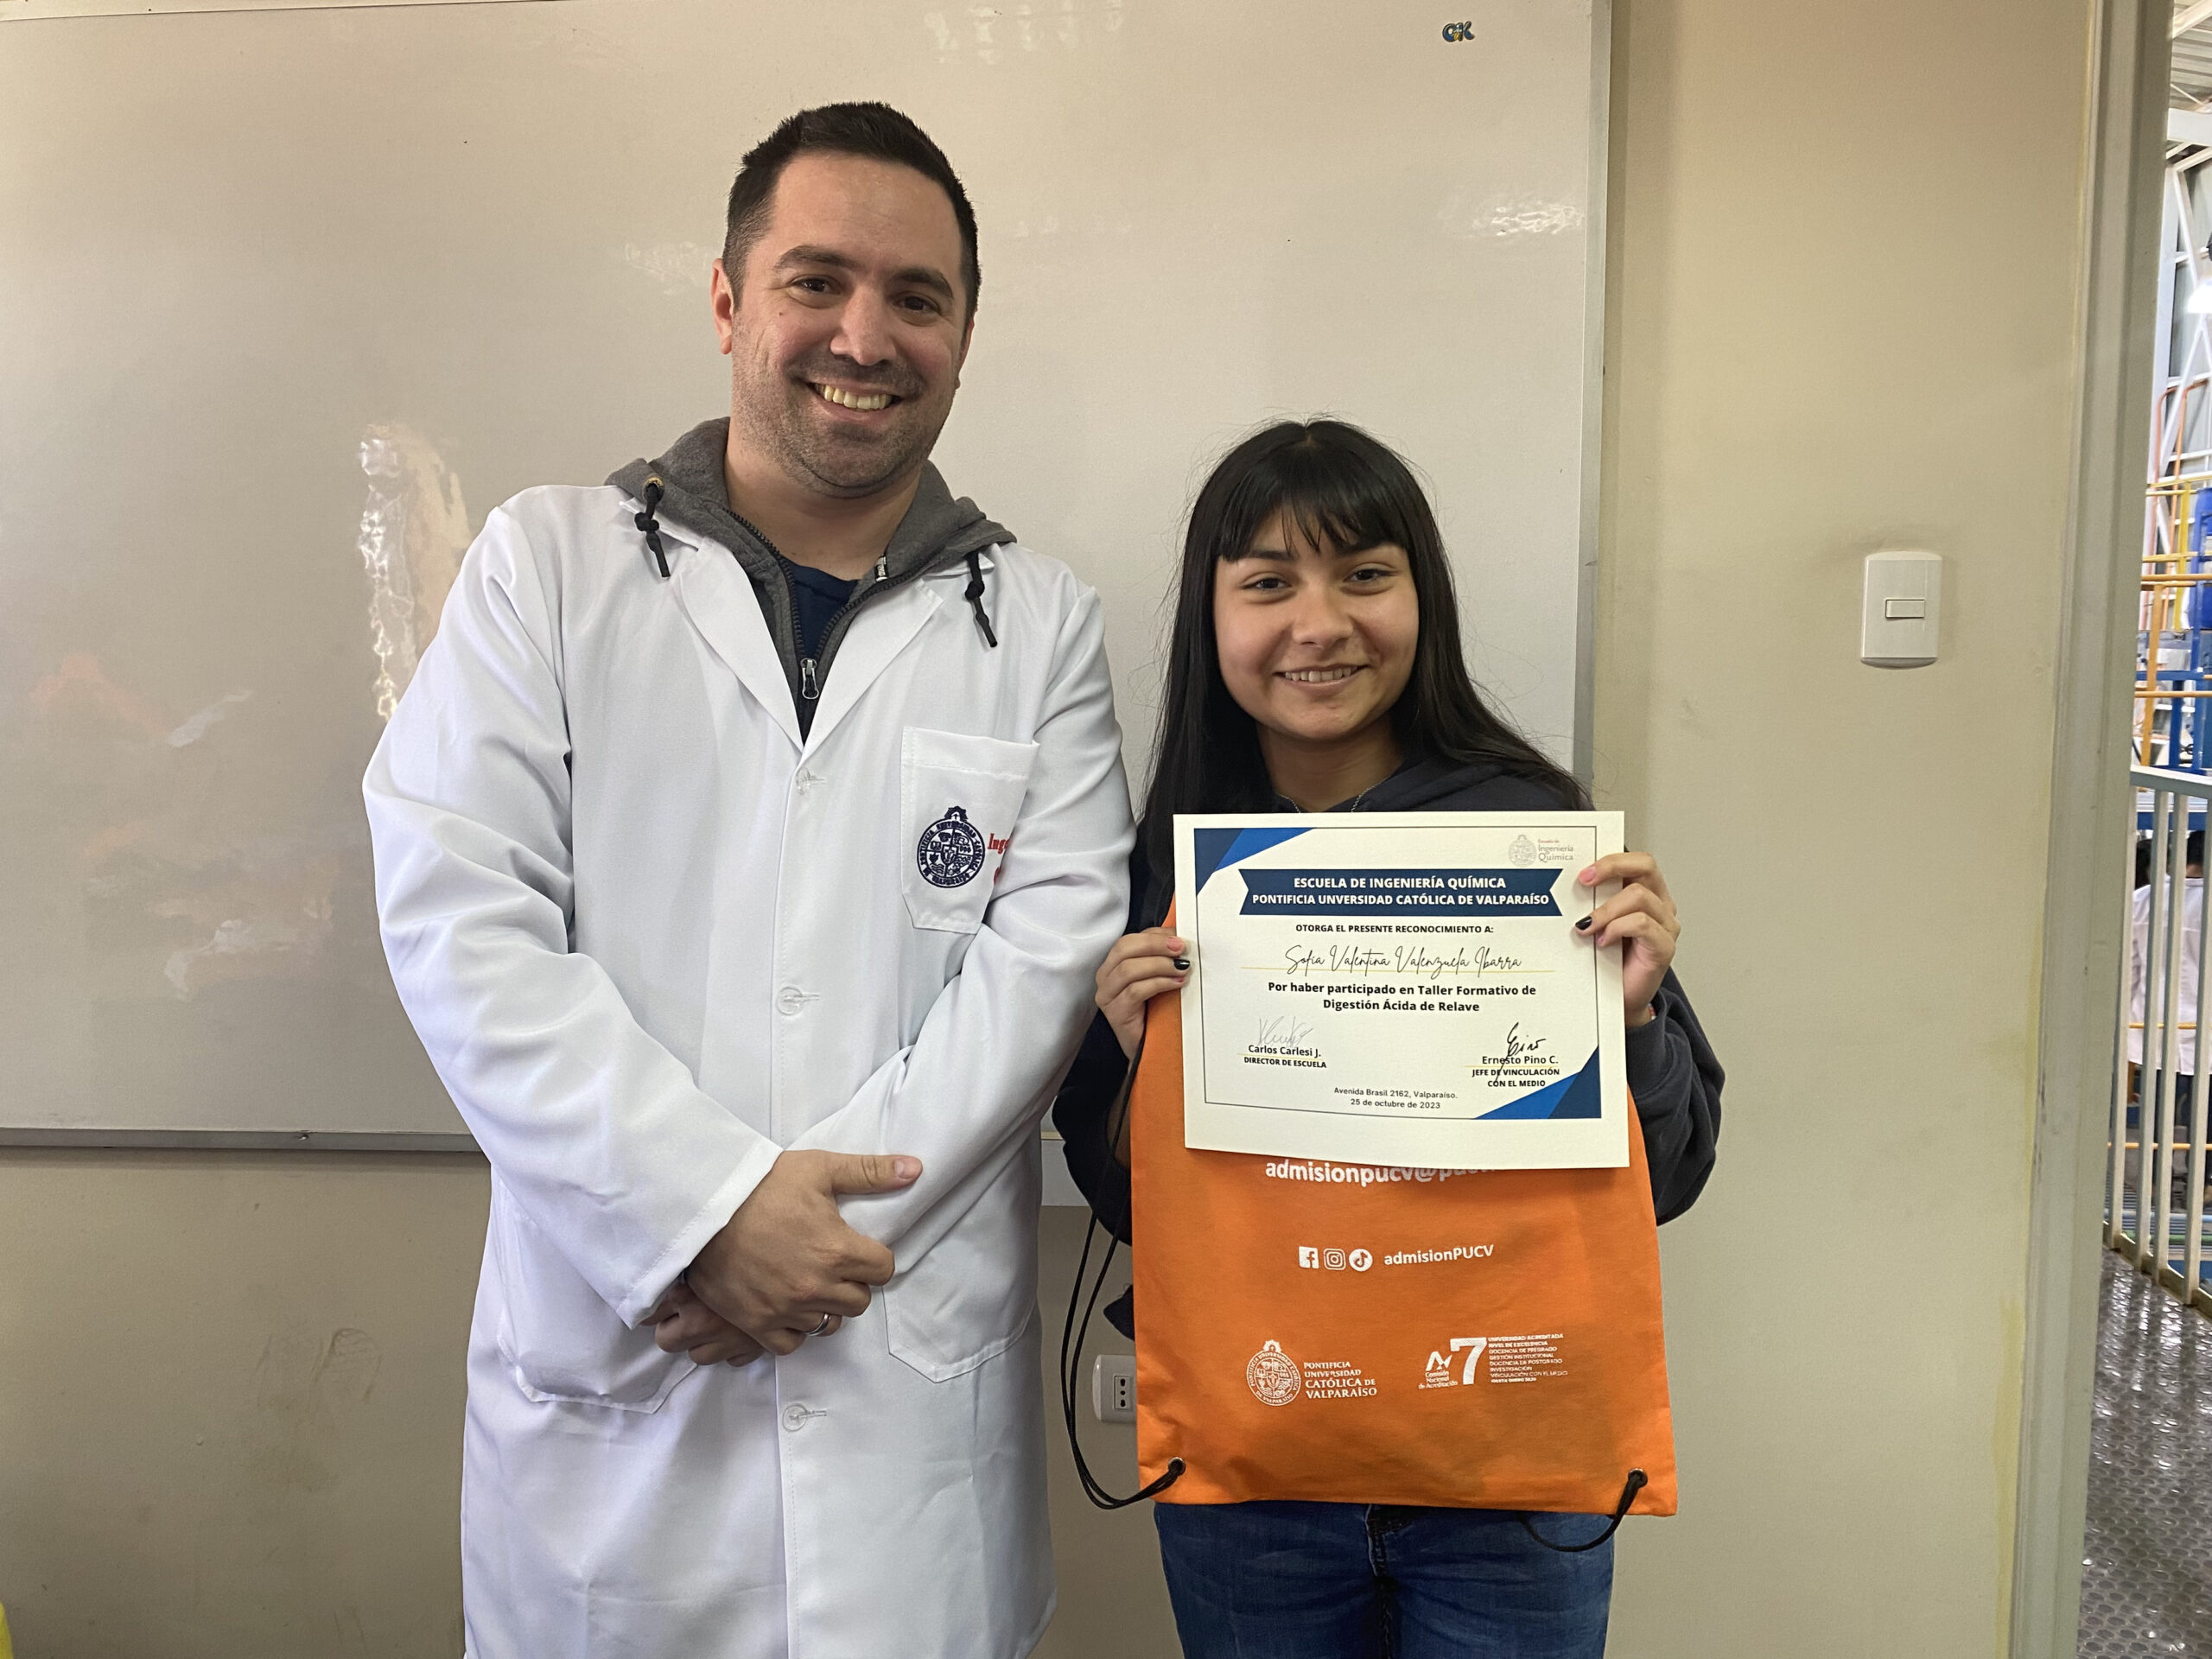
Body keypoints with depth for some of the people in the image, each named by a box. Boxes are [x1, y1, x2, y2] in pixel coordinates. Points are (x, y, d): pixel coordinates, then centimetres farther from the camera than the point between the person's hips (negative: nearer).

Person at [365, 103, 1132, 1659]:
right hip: (608, 1347, 0)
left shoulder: (1041, 623, 4)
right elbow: (460, 920, -7)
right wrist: (707, 1207, -14)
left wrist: (824, 1208, -14)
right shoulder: (549, 564, 1)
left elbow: (1046, 950, -4)